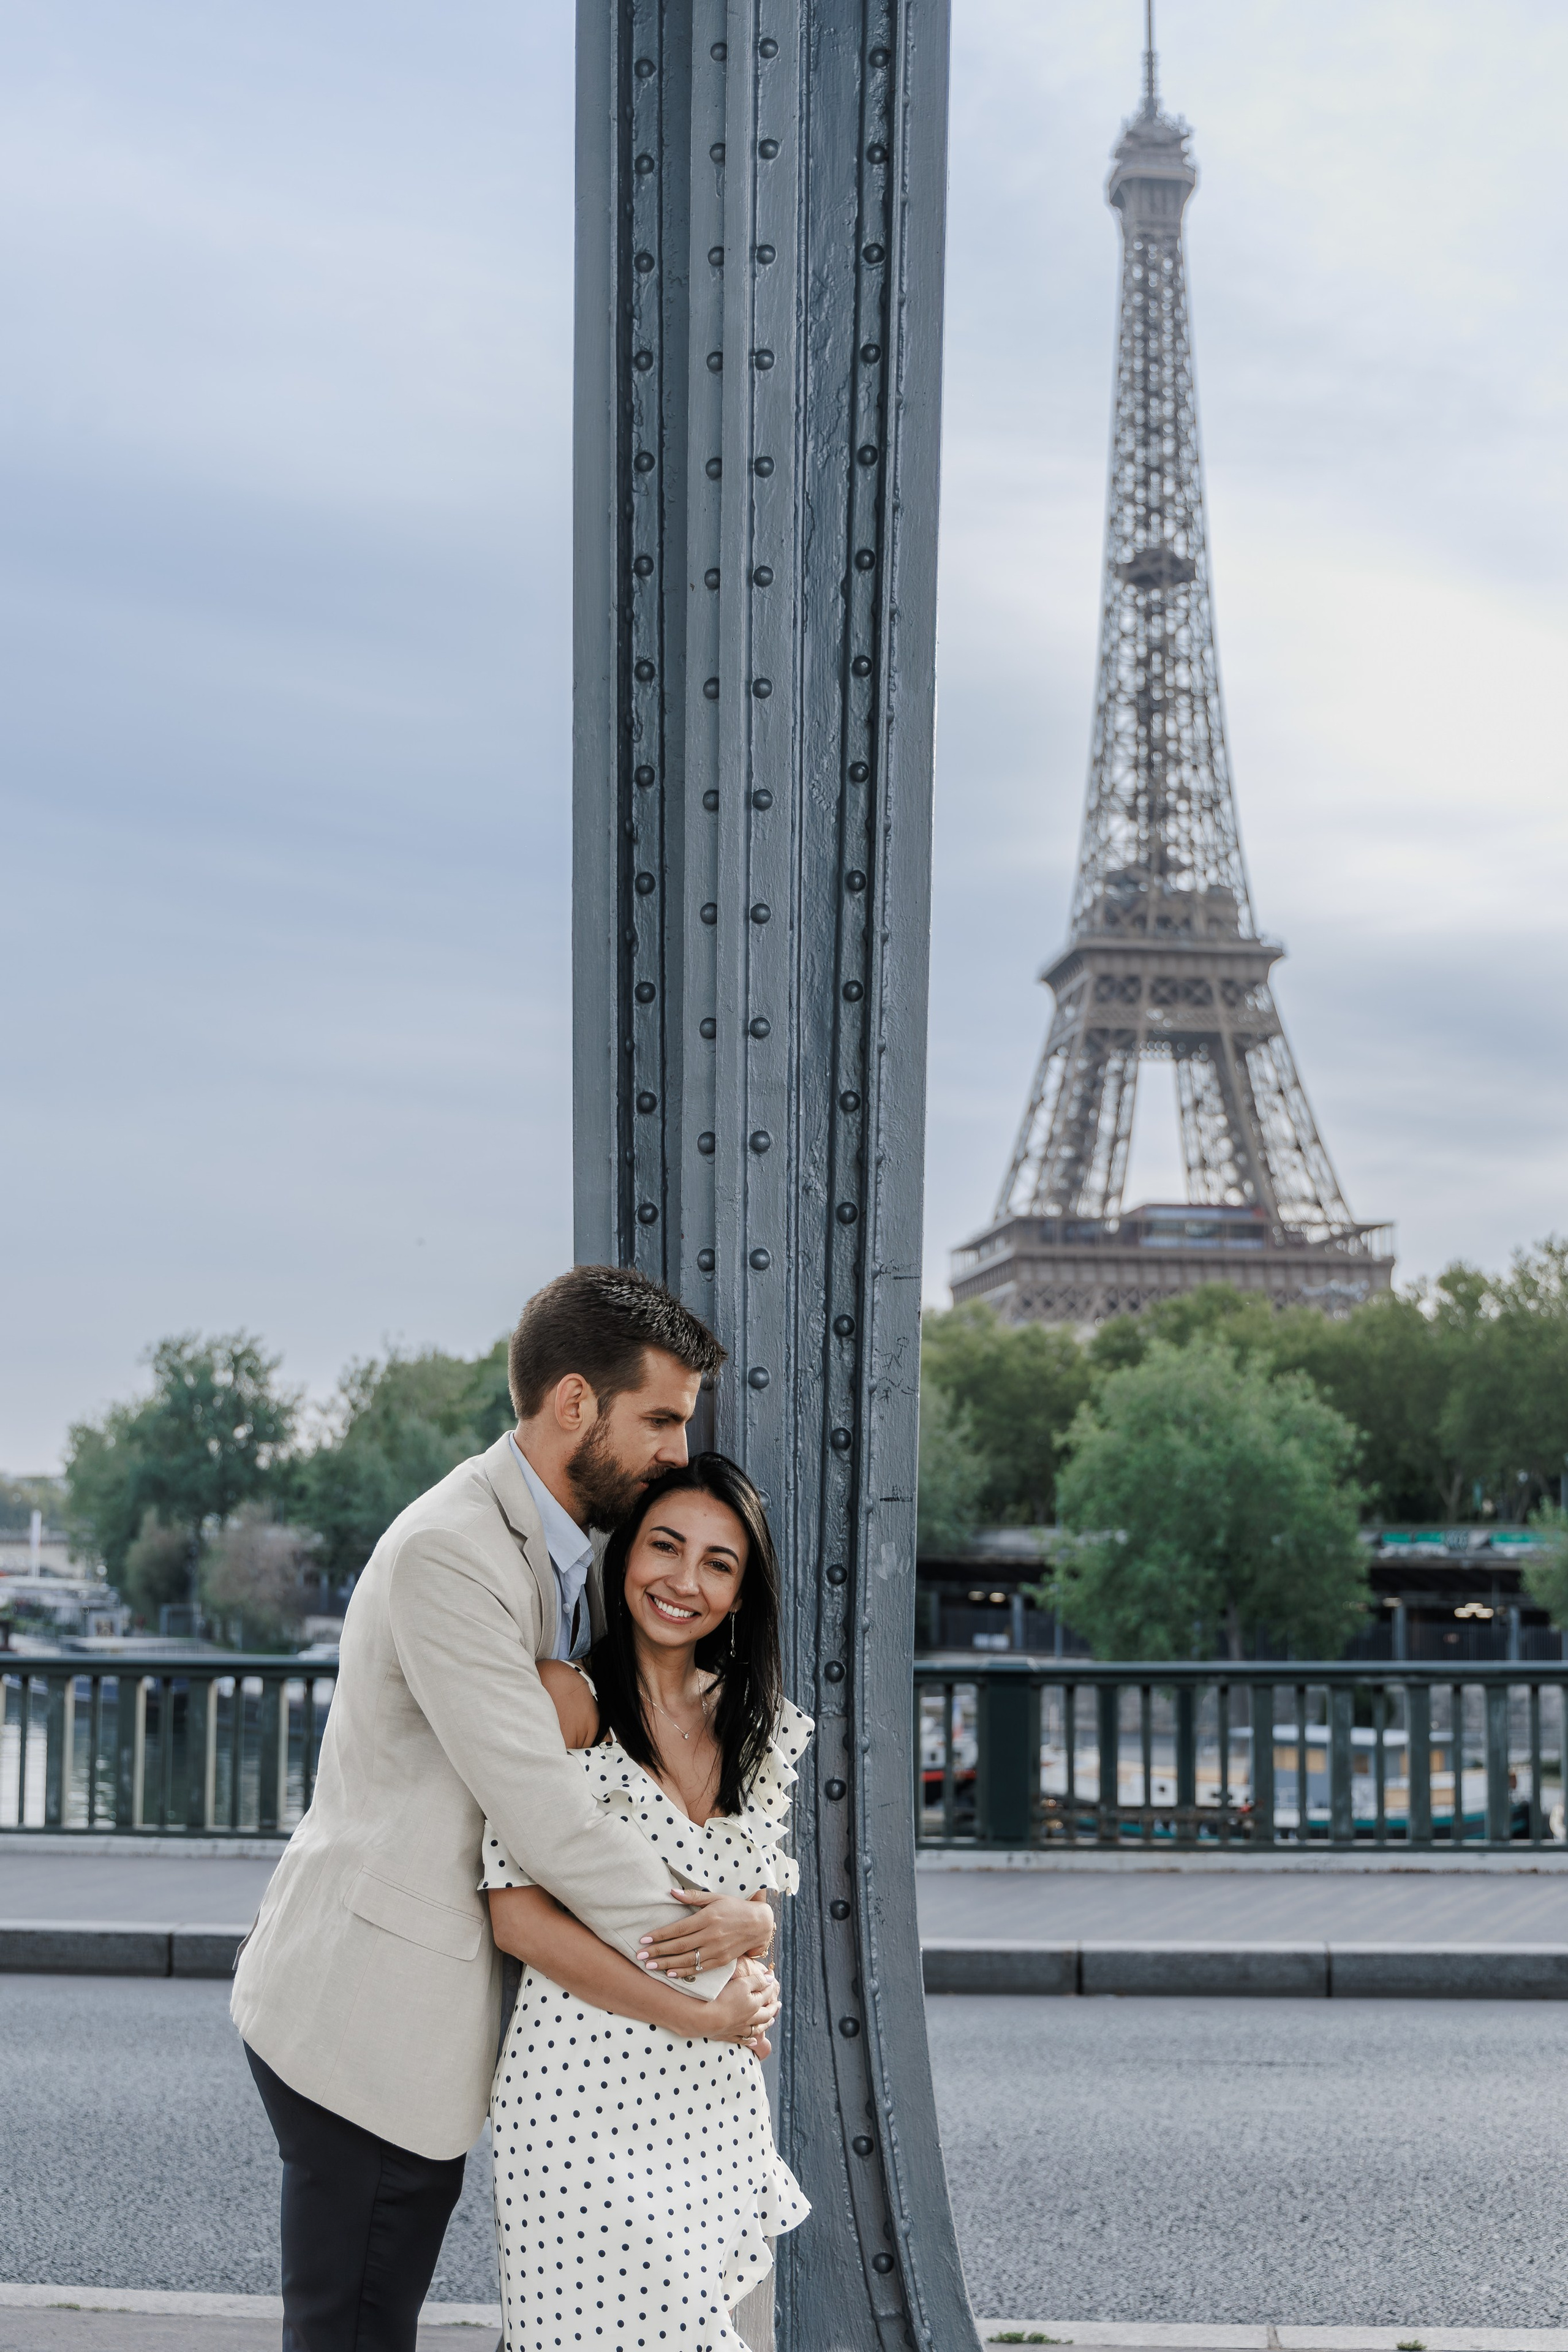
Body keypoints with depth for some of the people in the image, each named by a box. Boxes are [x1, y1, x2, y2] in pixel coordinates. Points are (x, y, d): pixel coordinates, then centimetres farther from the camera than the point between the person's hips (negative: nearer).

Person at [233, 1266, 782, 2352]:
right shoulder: (448, 1553, -20)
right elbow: (542, 1811, -23)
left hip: (429, 2015, 9)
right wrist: (707, 1978, -14)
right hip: (369, 2016, -9)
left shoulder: (560, 1551, 11)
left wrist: (736, 1912, -8)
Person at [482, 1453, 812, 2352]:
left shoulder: (760, 1727, 11)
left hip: (719, 2094, 6)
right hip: (586, 2086, -6)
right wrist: (690, 2013, -12)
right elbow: (520, 1917, -13)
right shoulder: (567, 1699, -8)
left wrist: (748, 1924, -10)